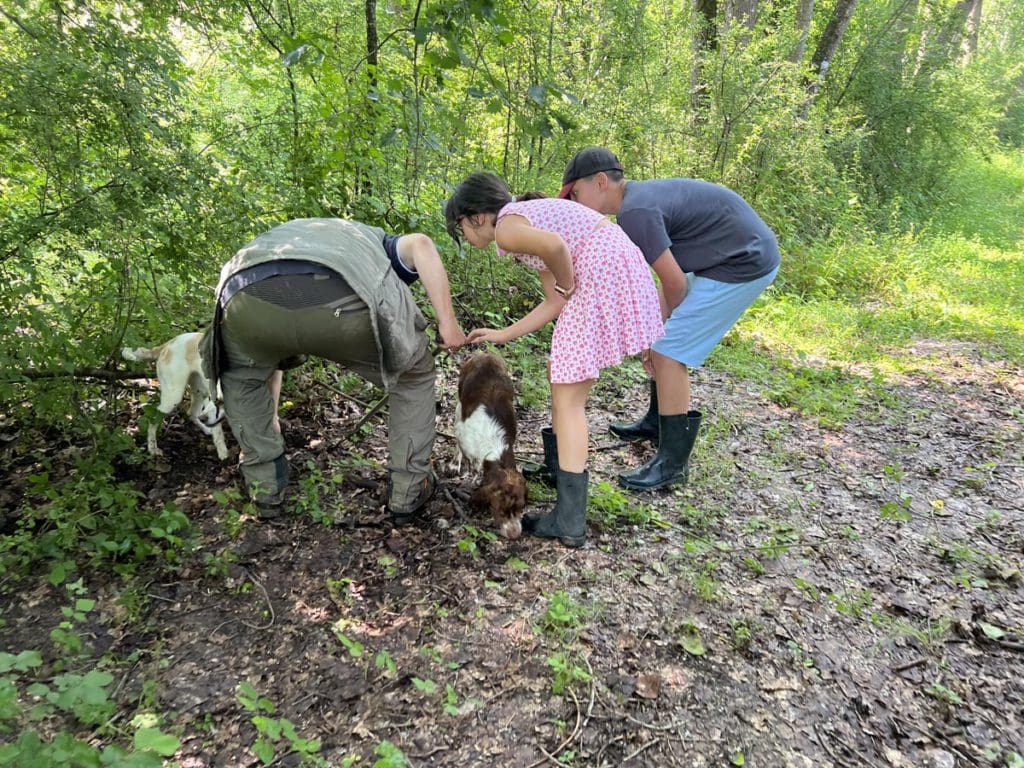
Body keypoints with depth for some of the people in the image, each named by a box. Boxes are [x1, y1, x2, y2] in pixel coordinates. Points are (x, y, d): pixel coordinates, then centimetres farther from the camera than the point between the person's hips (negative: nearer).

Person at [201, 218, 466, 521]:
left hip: (249, 298, 4)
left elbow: (267, 357, 52)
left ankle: (266, 488, 38)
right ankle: (406, 492, 32)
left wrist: (270, 418, 63)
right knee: (414, 375, 26)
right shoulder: (374, 241, 40)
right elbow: (420, 245, 12)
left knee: (240, 376, 38)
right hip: (342, 305, -3)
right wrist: (448, 322, 10)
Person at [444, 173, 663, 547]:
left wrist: (567, 284, -8)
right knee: (559, 373, 24)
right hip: (616, 268, 10)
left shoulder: (505, 227, -4)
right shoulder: (526, 215, 24)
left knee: (568, 398, -5)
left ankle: (569, 523, -2)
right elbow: (555, 303, 19)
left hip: (602, 274, -10)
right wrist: (502, 335, 23)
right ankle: (556, 463, 40)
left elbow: (555, 245, -28)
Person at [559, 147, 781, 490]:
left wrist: (670, 320, 3)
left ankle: (673, 462, -3)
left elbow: (675, 283, -17)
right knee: (657, 333, 16)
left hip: (745, 262, -10)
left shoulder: (634, 212, -20)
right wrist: (662, 322, 10)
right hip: (739, 253, 10)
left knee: (668, 351, -11)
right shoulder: (639, 194, 10)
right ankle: (657, 421, 31)